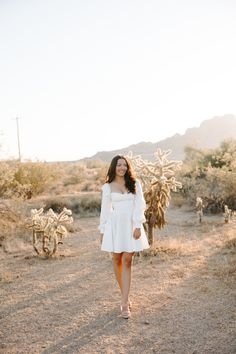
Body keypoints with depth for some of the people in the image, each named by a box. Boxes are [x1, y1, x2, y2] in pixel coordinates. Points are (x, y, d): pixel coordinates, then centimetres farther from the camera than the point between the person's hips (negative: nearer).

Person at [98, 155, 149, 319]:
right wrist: (103, 231, 8)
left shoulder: (135, 184, 3)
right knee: (117, 260, 7)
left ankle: (125, 303, -3)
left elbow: (139, 205, -1)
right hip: (115, 225, 1)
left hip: (131, 224, -1)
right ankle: (125, 296, 26)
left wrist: (138, 226, -10)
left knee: (127, 261, -5)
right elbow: (105, 209, 8)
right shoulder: (107, 187, 5)